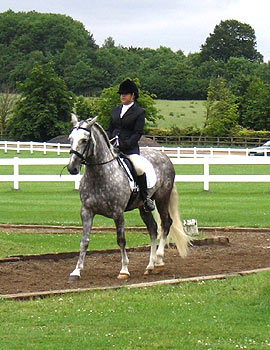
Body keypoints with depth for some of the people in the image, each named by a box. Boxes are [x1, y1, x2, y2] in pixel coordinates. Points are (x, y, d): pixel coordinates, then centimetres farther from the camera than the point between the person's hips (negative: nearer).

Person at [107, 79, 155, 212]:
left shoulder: (139, 112, 2)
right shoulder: (115, 111, 19)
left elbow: (138, 133, -5)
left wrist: (124, 145, -16)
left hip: (130, 147, -5)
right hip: (113, 146, 5)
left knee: (139, 168, -28)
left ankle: (146, 198, -11)